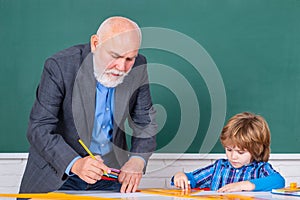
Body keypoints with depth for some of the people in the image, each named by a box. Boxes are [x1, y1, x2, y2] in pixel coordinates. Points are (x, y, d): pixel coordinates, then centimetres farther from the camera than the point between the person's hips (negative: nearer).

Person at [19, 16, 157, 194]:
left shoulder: (138, 67, -8)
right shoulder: (60, 66, -20)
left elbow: (145, 120, 2)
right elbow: (39, 129, -21)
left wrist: (137, 159, -15)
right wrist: (75, 164, -36)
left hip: (109, 169, 3)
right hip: (59, 169, -3)